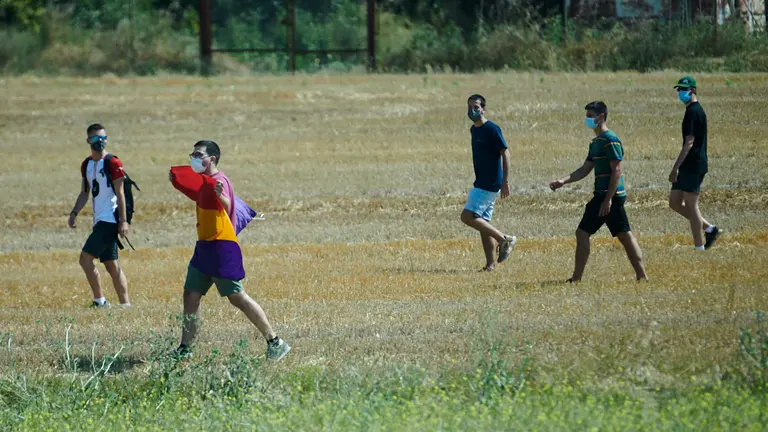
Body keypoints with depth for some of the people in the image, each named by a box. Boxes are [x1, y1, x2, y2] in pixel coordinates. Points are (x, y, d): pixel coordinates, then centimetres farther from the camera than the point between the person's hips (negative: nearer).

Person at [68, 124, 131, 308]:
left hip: (110, 220, -8)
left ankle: (100, 300, -8)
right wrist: (74, 213, 5)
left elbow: (120, 193, -12)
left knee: (85, 258, -14)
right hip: (100, 221, 8)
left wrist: (123, 221, -15)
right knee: (111, 264, 9)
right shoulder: (86, 165, 13)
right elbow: (84, 193, 19)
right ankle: (125, 303, 11)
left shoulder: (112, 163, -9)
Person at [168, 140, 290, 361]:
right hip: (205, 246, 10)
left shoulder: (218, 180, -16)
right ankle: (185, 349, 13)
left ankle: (275, 342, -5)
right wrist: (177, 183, 32)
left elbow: (226, 205, -35)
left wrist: (220, 195, -57)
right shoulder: (204, 180, 13)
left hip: (222, 248, -10)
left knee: (237, 297, -10)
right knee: (191, 295, 8)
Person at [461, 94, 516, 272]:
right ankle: (491, 263, 10)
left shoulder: (491, 129, -14)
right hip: (481, 183, 10)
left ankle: (504, 239, -8)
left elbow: (505, 153, -16)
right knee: (483, 223, 8)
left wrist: (505, 181, -21)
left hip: (490, 183, -10)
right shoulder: (474, 130, 14)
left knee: (468, 216, -16)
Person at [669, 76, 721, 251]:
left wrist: (676, 168, -21)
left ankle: (699, 247, 0)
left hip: (694, 165, -10)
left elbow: (689, 143, -20)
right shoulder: (695, 110, 16)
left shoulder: (693, 112, -15)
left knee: (691, 205, -5)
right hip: (690, 166, 10)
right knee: (674, 202, 12)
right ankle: (709, 228, 16)